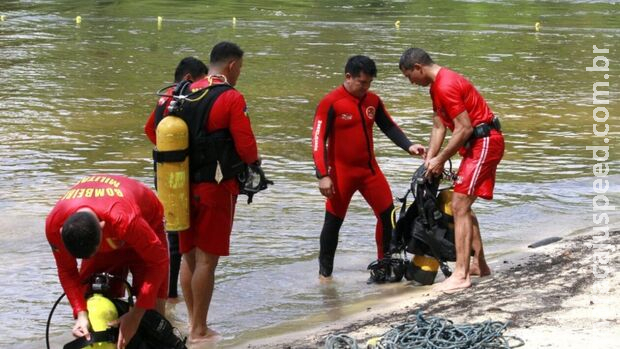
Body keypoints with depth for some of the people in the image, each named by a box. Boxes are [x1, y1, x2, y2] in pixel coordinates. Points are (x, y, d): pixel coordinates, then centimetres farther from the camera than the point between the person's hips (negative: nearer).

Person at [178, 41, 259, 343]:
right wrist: (253, 159, 7)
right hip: (216, 187, -6)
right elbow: (246, 147, -16)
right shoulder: (231, 98, -12)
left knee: (189, 257, 15)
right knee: (207, 259, -1)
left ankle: (192, 323, 23)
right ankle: (200, 331, 4)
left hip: (185, 185, 7)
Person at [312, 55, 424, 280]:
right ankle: (325, 272, 15)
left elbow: (389, 126, 14)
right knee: (334, 221, 3)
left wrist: (408, 146, -3)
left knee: (387, 214, 3)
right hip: (342, 171, -5)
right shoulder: (331, 103, -13)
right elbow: (318, 140, -14)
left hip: (369, 168, 5)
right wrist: (323, 175, -20)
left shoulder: (373, 101, 5)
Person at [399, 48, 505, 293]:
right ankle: (479, 265, 25)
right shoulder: (437, 86, 14)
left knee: (459, 206, -13)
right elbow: (439, 127, 14)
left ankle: (461, 275, -14)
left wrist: (441, 159, -14)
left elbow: (465, 128, -22)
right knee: (462, 206, 17)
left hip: (484, 143, -11)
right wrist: (429, 161, 5)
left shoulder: (446, 86, -20)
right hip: (480, 144, 11)